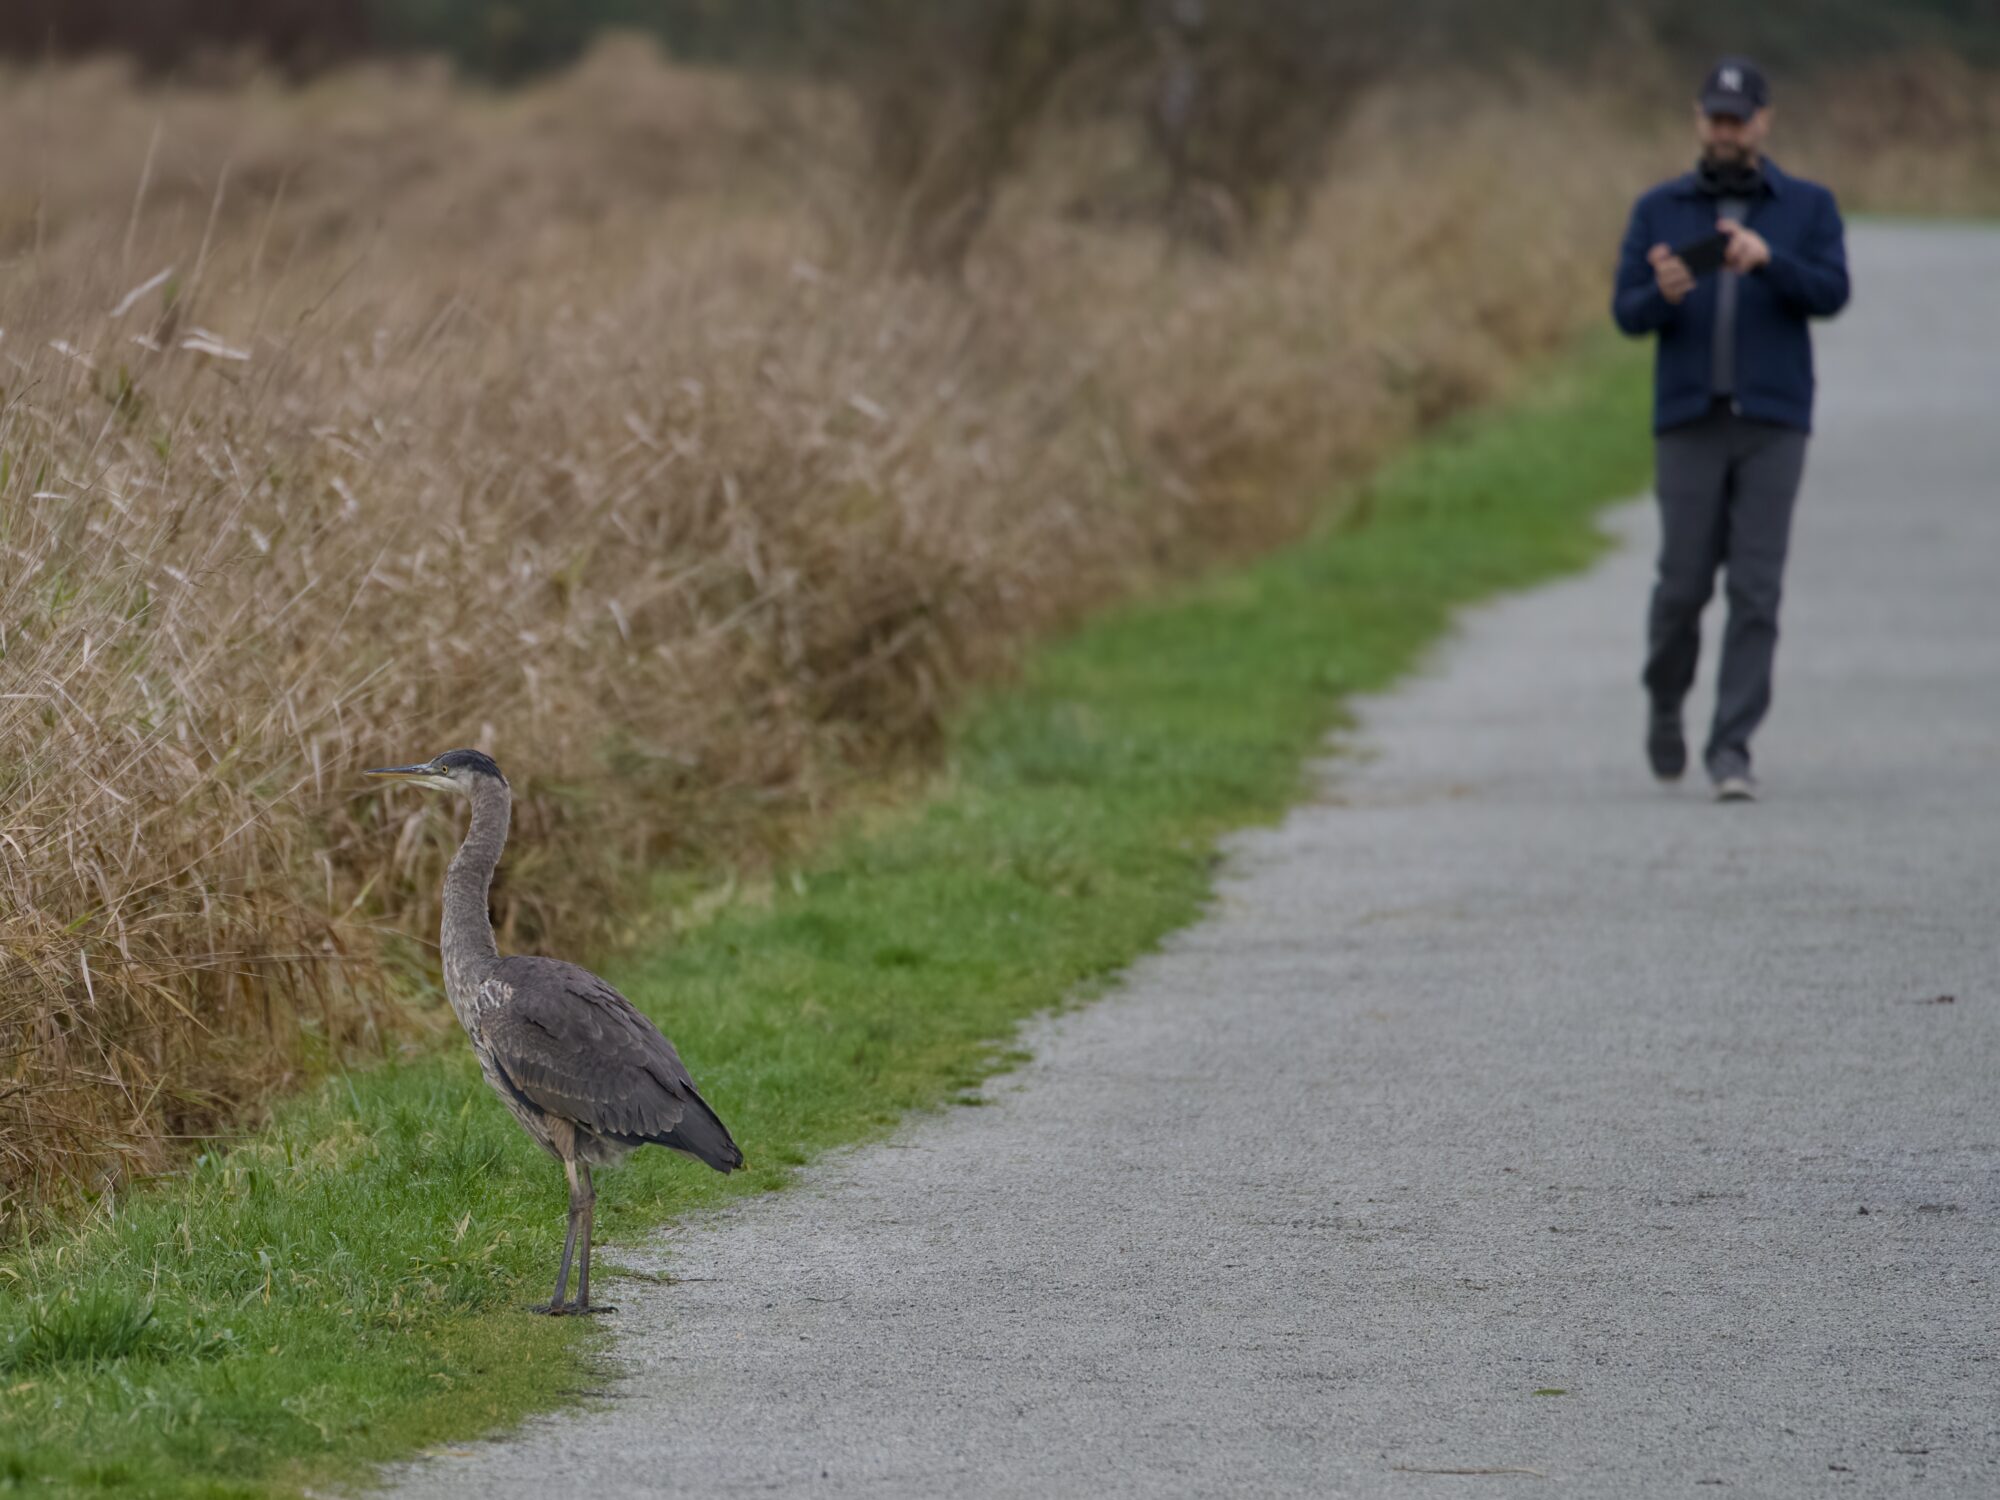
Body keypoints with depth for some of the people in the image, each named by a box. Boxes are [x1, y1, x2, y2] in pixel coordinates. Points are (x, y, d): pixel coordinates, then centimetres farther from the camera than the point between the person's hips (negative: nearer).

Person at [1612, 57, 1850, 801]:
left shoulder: (1809, 207, 6)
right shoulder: (1658, 210, 8)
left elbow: (1831, 294, -9)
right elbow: (1628, 314, 0)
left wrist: (1767, 258, -27)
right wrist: (1662, 294, -23)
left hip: (1773, 422, -1)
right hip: (1689, 423, 1)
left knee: (1755, 590, -8)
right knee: (1685, 584, -1)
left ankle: (1732, 751, -7)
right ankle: (1665, 703, 28)